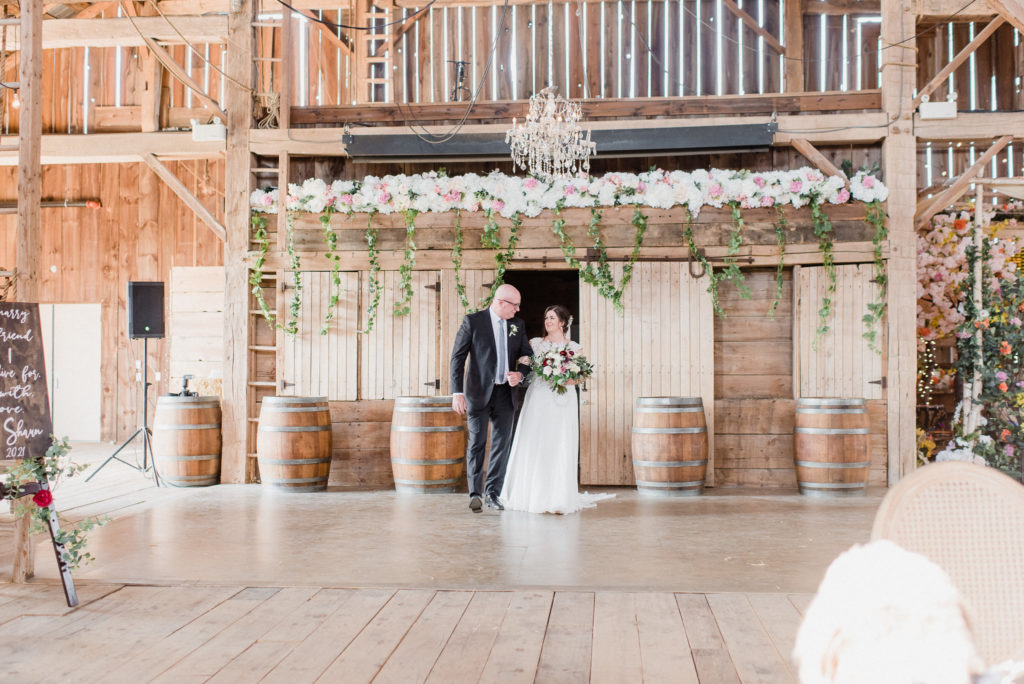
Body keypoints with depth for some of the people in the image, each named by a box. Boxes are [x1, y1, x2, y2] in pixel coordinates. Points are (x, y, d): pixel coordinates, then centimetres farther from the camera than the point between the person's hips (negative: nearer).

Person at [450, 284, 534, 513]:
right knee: (477, 443, 0)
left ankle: (492, 492, 17)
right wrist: (457, 393, -16)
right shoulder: (473, 321, -6)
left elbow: (527, 355, 14)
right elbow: (457, 358, -8)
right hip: (479, 393, -4)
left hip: (505, 393, 4)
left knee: (502, 444, 6)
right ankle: (475, 493, 11)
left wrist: (520, 374, -9)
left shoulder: (518, 324, 7)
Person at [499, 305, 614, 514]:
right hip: (538, 399, 1)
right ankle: (533, 494, 8)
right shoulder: (535, 343, 11)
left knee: (560, 448, -2)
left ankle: (558, 498, 3)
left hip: (562, 402, -1)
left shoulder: (574, 348, 7)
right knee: (533, 445, -2)